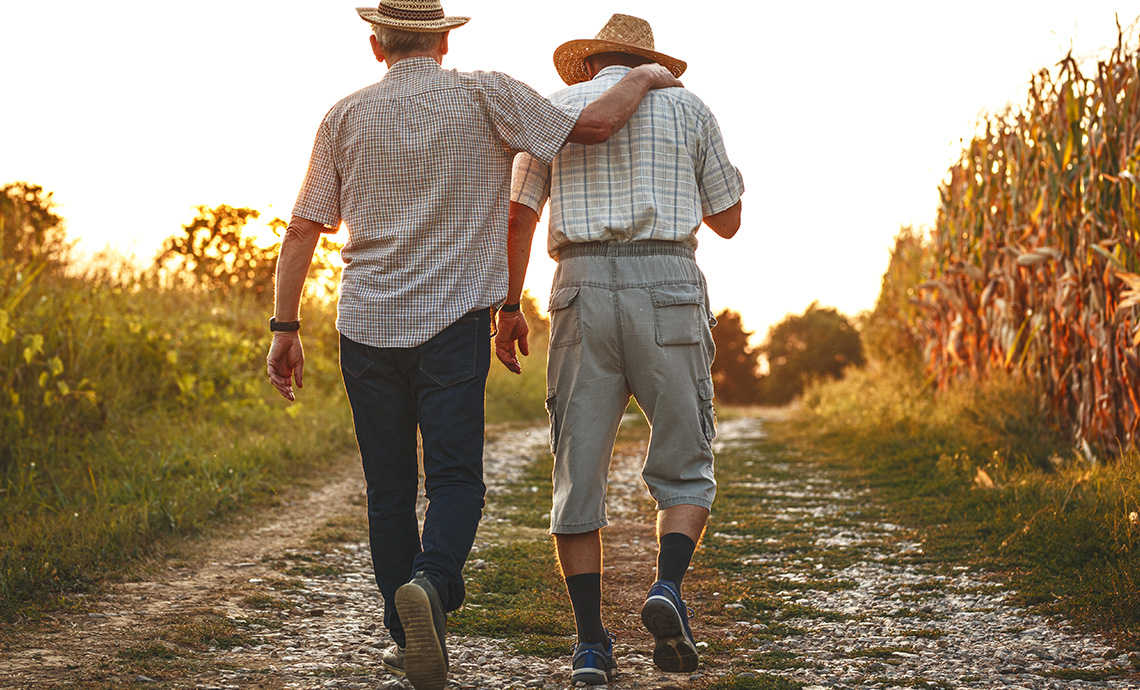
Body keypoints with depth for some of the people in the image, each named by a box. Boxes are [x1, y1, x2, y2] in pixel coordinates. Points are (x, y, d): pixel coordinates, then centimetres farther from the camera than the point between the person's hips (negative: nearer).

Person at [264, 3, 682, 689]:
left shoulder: (347, 115, 7)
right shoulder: (486, 96, 0)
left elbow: (302, 230, 4)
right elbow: (594, 125, -7)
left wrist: (286, 328, 8)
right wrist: (644, 79, 13)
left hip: (368, 324, 2)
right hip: (456, 321, -2)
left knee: (389, 488, 10)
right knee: (456, 479, -3)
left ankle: (405, 633, 14)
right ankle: (432, 585, -30)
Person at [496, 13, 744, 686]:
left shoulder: (556, 110, 15)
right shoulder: (687, 107, 13)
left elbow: (518, 216, 9)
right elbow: (728, 220, 17)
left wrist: (510, 309, 15)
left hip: (583, 289, 1)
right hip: (668, 288, -1)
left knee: (579, 471, 5)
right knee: (685, 467, 9)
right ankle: (669, 589, -17)